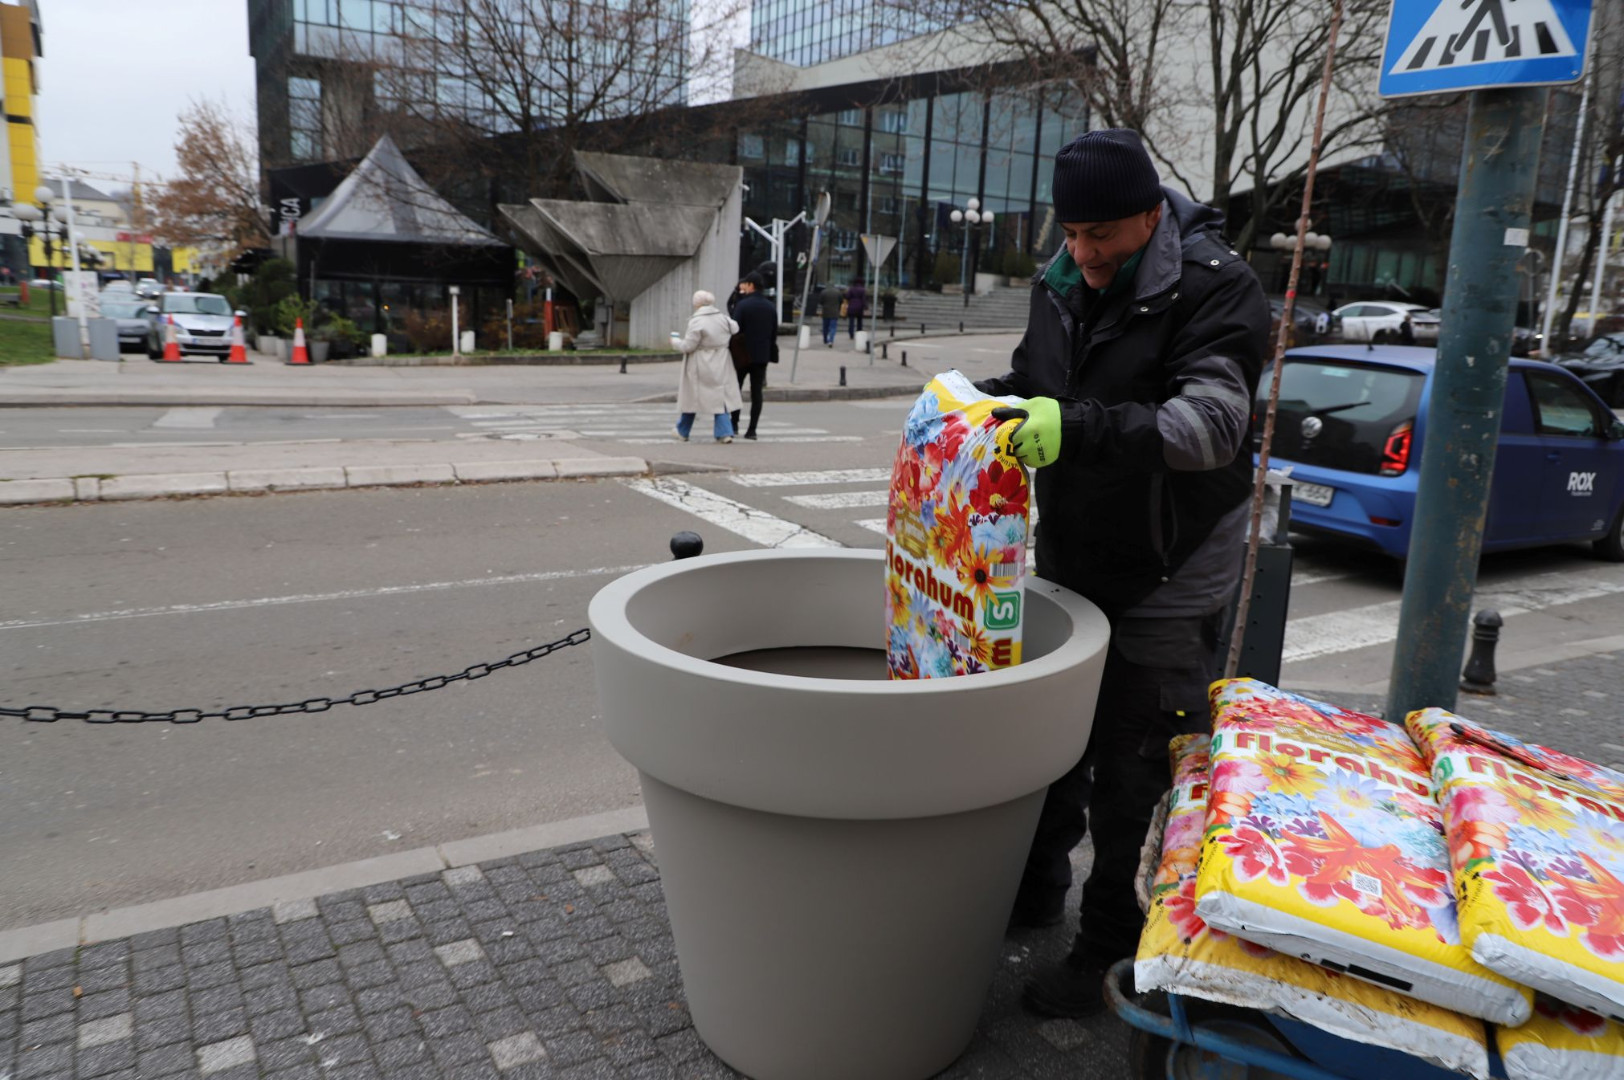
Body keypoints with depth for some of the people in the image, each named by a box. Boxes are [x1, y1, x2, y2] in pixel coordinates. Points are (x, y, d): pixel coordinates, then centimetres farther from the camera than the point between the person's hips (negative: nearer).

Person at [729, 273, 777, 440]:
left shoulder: (742, 305, -11)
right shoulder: (770, 307, 7)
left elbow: (735, 330, -13)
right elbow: (774, 333, 9)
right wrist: (770, 354, 14)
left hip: (743, 355, -4)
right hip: (762, 355, 4)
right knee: (756, 392, 4)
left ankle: (734, 423, 9)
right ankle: (752, 429, 3)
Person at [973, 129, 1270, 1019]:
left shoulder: (1216, 290, -18)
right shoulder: (1061, 283, 4)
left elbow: (1210, 422, -31)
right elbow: (1028, 379, 17)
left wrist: (1078, 426, -44)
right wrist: (980, 397, -5)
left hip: (1167, 579, -7)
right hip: (1068, 561, 7)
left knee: (1133, 776, 2)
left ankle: (1110, 949, 20)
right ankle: (1036, 889, 40)